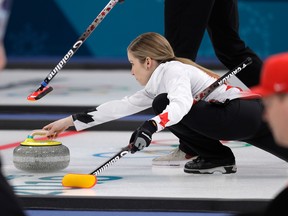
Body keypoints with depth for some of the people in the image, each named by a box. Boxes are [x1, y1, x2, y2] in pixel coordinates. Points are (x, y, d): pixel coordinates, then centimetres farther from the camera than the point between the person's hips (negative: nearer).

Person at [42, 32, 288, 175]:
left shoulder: (174, 69, -7)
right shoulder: (156, 86, 22)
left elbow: (181, 105, -29)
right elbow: (121, 106, 24)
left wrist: (150, 127, -42)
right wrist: (70, 121, 24)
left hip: (244, 112, -10)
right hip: (244, 117, 10)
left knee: (163, 104, -11)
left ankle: (217, 156, -3)